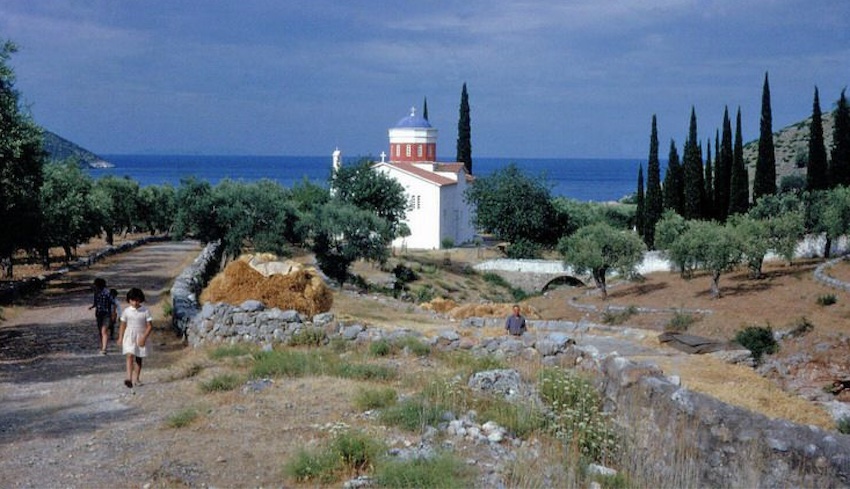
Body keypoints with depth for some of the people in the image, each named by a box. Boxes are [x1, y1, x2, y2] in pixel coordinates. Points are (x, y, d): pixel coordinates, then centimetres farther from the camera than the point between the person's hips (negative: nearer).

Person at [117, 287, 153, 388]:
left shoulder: (145, 311, -5)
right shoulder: (126, 311, 0)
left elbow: (150, 326, -5)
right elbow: (123, 325, 9)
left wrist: (144, 338, -14)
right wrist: (120, 338, 8)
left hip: (141, 337, 1)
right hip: (129, 336, -1)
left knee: (138, 359, 7)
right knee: (130, 356, -17)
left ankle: (136, 379, 17)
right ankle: (129, 378, -27)